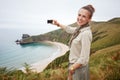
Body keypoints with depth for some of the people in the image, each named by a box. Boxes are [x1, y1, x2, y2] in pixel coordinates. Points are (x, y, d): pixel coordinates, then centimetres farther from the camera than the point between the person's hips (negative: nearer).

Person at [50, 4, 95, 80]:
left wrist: (71, 69, -15)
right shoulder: (79, 29, 1)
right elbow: (70, 29, 24)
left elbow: (84, 59, -25)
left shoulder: (86, 33, -25)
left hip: (78, 68, -8)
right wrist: (58, 24, 32)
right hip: (74, 65, 8)